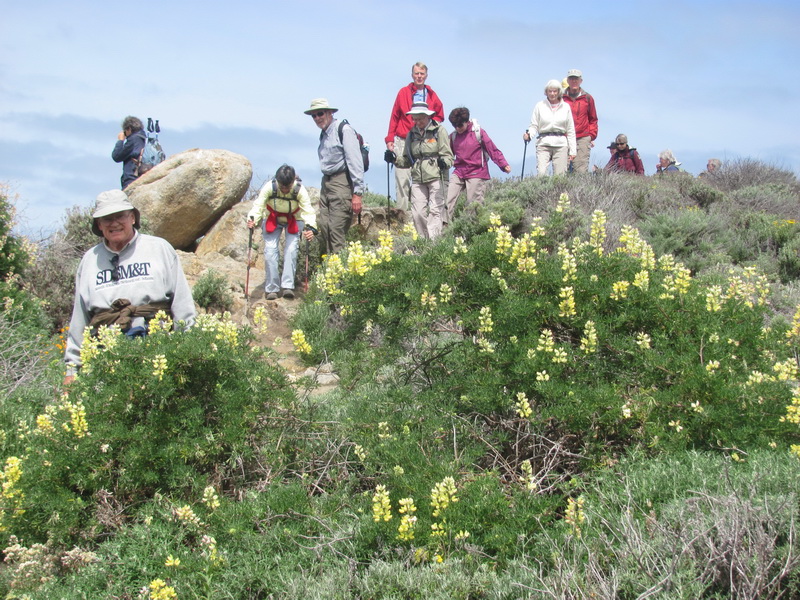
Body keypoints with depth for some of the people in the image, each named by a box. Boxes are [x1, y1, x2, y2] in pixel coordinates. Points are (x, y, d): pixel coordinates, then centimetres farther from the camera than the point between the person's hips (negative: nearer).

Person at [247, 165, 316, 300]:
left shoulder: (300, 190, -28)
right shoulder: (269, 187, -28)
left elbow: (308, 210, -31)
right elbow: (258, 205, -27)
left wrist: (310, 227, -49)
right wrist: (252, 219, -47)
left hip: (293, 221, 0)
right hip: (272, 220, 1)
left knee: (291, 249, -17)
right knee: (270, 250, -10)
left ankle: (288, 286, -14)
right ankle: (272, 288, -3)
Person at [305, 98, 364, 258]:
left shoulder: (344, 130, -8)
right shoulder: (324, 134, 19)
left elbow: (355, 162, -14)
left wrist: (357, 193, -19)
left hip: (341, 183, -8)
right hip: (326, 183, 8)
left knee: (337, 231, -12)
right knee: (324, 231, 5)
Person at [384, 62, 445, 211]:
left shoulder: (432, 95, 12)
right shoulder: (403, 92, 8)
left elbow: (439, 116, 18)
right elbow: (394, 117, 8)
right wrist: (390, 138, 2)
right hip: (403, 141, -1)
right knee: (402, 177, -6)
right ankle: (402, 210, -4)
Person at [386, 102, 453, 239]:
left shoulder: (439, 131, 1)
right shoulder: (412, 134, 16)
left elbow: (448, 155, -4)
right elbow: (407, 160, 19)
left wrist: (444, 162, -26)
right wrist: (395, 159, 0)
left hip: (436, 178, -5)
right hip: (417, 179, 5)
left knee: (435, 211, -8)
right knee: (417, 213, -1)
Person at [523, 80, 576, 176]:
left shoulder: (565, 107, 10)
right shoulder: (540, 106, 7)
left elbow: (571, 130, 11)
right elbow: (534, 126, 8)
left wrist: (572, 151, 6)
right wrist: (529, 134, -15)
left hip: (561, 144, 1)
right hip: (543, 144, -1)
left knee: (560, 176, -4)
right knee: (541, 173, -16)